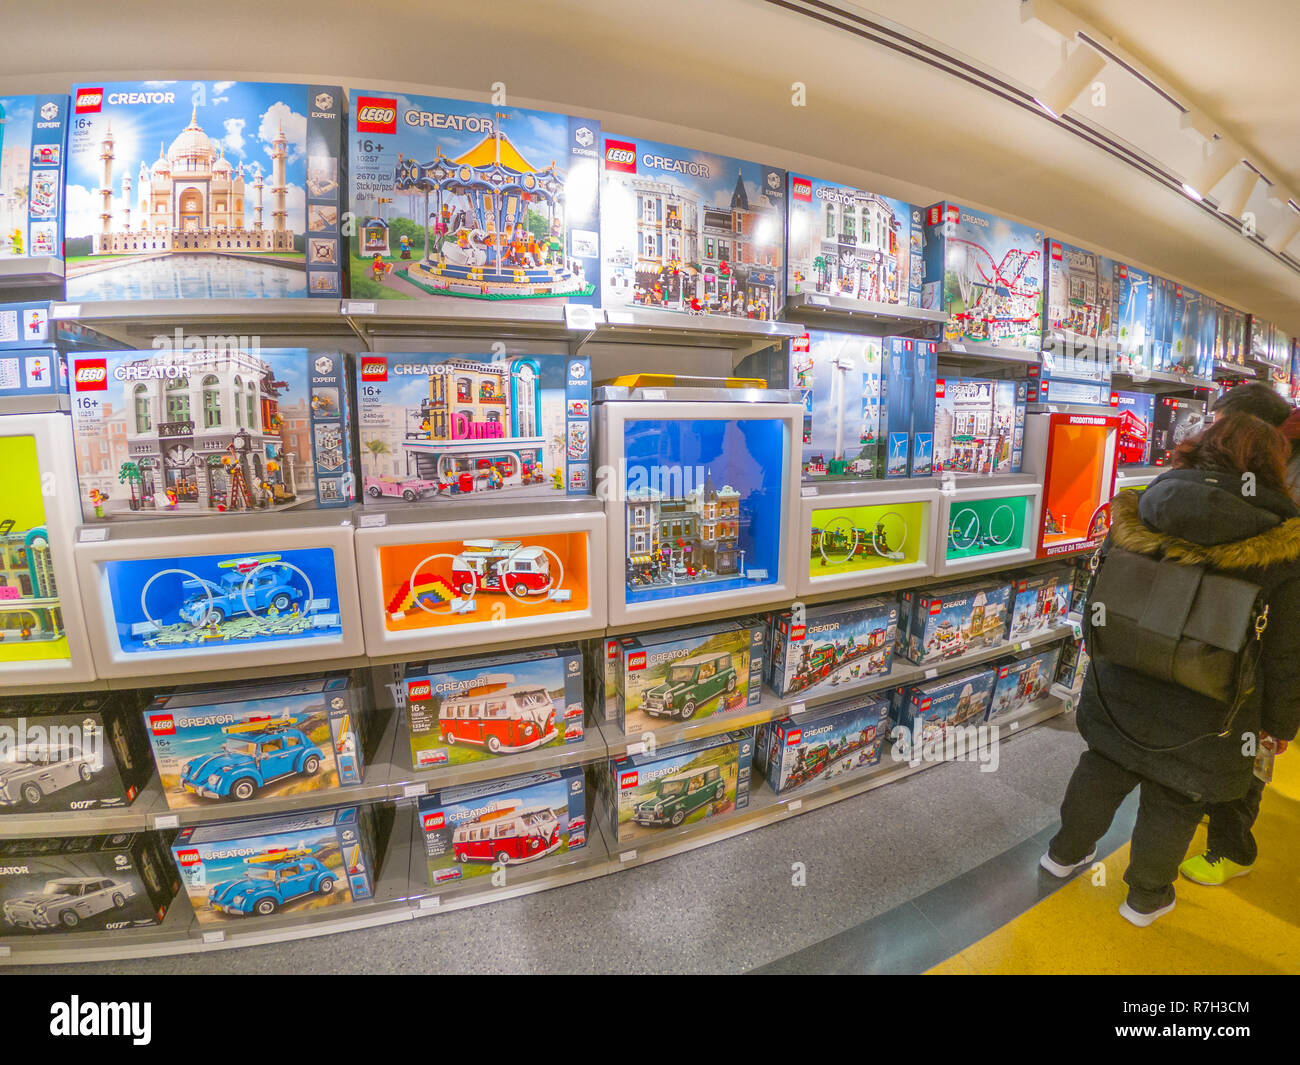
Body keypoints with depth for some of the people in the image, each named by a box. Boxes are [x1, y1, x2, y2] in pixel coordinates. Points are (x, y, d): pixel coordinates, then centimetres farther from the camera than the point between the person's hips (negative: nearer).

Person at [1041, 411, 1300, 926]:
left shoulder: (1136, 518, -9)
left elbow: (1096, 605, 2)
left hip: (1119, 691, 3)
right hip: (1202, 718, -2)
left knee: (1102, 769, 23)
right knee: (1173, 804, 18)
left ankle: (1066, 851, 43)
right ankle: (1146, 897, 39)